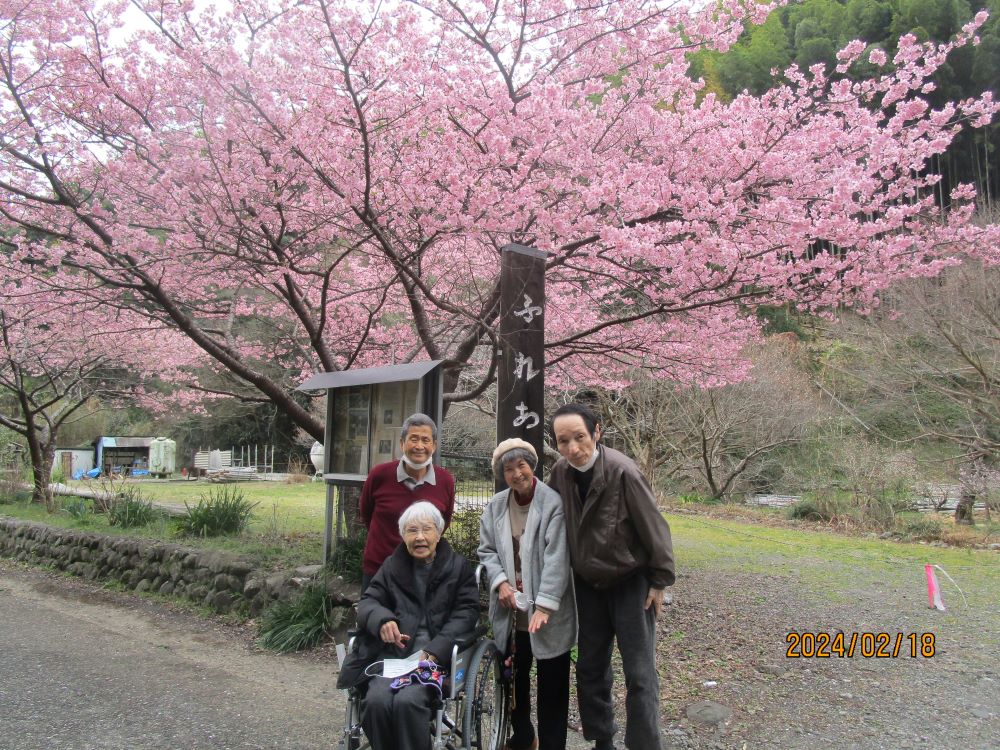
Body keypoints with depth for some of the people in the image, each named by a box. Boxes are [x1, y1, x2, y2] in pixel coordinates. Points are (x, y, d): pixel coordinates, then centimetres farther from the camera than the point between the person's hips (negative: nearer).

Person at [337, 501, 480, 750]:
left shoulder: (458, 567, 8)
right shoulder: (392, 566, 16)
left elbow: (467, 612, -1)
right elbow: (367, 601, 10)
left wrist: (435, 650, -15)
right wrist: (382, 619, -15)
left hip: (437, 655, -2)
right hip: (393, 651, 3)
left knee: (408, 701, -30)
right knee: (376, 700, -25)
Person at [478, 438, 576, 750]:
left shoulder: (553, 503, -14)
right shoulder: (495, 506, 5)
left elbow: (556, 558, -19)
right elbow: (487, 550, 8)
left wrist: (545, 605, -23)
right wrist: (500, 582, -10)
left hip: (547, 612, -5)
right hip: (511, 611, 6)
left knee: (552, 685, 7)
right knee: (514, 678, 21)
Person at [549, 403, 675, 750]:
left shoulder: (622, 471, -24)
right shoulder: (560, 473, -9)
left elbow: (653, 527, -17)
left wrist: (660, 580, -11)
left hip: (631, 582, -5)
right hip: (588, 585, 5)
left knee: (639, 674, -1)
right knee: (590, 669, 14)